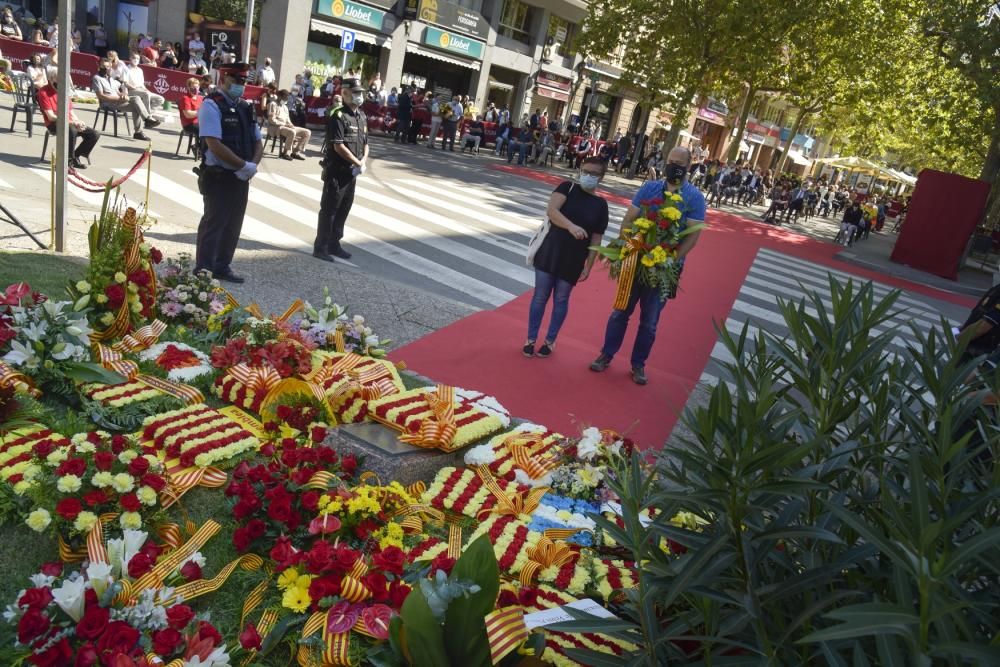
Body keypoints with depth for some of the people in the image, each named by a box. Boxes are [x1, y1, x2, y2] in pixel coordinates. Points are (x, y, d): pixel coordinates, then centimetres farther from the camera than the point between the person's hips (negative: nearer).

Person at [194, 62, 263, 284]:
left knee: (233, 225, 14)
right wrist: (244, 165, -18)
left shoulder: (245, 107, 12)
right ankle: (203, 271, 6)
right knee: (213, 224, -3)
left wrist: (253, 166, -5)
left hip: (241, 177, 7)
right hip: (218, 176, -7)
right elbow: (215, 145, -20)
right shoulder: (211, 105, -11)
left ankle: (222, 267, 27)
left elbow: (258, 142, 14)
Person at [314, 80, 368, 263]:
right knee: (329, 209, -3)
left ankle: (334, 244, 26)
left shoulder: (362, 117, 12)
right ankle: (320, 247, 4)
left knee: (344, 209, 14)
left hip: (352, 172, 8)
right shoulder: (339, 117, -14)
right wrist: (358, 163, -15)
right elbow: (338, 146, -20)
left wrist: (364, 161, -1)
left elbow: (365, 142, 18)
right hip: (336, 171, -8)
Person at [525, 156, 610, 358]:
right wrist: (571, 227, -36)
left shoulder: (601, 204, 1)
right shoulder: (567, 188, -4)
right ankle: (531, 339, 20)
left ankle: (550, 341, 26)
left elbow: (596, 239, 2)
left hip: (573, 261, 1)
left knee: (561, 300, 10)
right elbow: (551, 211, -21)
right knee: (540, 296, 6)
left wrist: (588, 267, -2)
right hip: (549, 253, -1)